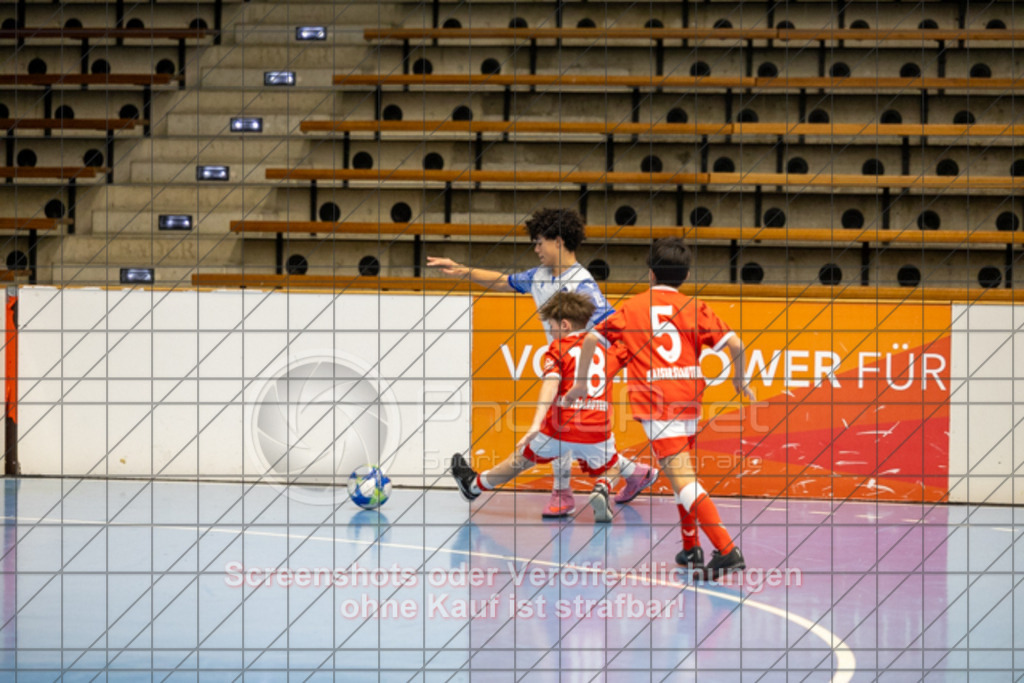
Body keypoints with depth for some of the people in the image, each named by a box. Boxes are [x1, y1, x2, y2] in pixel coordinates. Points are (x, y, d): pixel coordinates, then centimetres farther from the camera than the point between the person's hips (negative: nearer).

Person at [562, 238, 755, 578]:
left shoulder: (632, 307, 10)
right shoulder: (694, 308, 9)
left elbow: (591, 339, 8)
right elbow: (734, 343, -1)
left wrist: (580, 383, 20)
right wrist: (739, 379, 16)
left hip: (654, 400, -3)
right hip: (688, 397, 3)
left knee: (682, 478, -11)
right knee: (679, 472, 23)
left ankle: (727, 551, -23)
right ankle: (691, 548, 26)